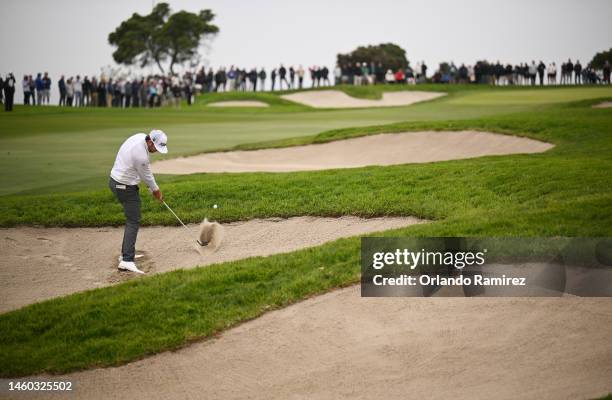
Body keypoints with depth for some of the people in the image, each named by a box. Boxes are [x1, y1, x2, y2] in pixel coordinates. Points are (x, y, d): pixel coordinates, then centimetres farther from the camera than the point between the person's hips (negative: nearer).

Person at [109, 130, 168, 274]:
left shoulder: (140, 137, 0)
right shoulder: (141, 155, -28)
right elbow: (146, 176, -10)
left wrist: (154, 188, 13)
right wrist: (155, 190, 8)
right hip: (126, 187, -10)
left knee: (132, 219, 20)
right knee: (133, 222, -12)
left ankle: (126, 253, 26)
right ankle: (127, 260, -21)